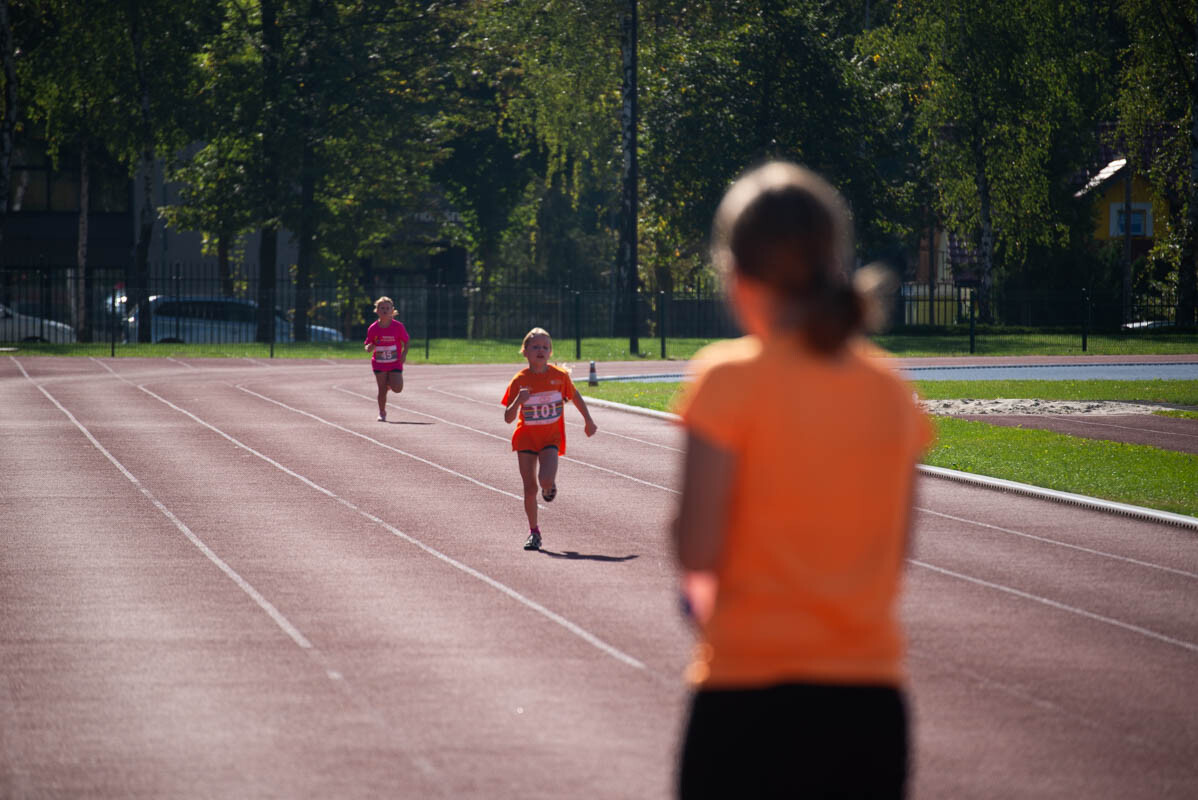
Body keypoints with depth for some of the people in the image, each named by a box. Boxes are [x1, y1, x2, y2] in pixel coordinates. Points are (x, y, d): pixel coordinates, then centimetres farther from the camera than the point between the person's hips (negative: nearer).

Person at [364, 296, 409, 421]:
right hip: (379, 363, 1)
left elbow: (406, 342, 2)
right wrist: (369, 348, -20)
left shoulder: (398, 326, -8)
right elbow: (368, 347, 4)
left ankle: (390, 382, 22)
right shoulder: (373, 328, -4)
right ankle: (382, 413, 17)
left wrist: (404, 354, -14)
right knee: (382, 390, -2)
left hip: (395, 363, -1)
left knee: (397, 389, -14)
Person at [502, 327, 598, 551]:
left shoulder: (560, 376, -7)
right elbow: (508, 418, -8)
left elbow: (575, 397, 13)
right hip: (526, 437, 1)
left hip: (551, 437, -1)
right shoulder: (520, 381, -9)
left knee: (545, 480, -22)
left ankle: (550, 487, 17)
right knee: (530, 488, 0)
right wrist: (518, 402, -27)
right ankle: (534, 532, 15)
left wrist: (588, 420, 20)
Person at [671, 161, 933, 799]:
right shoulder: (891, 391, 5)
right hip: (872, 703, 4)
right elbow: (893, 555, 10)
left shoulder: (731, 379, -10)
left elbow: (697, 551, -13)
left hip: (751, 699, -4)